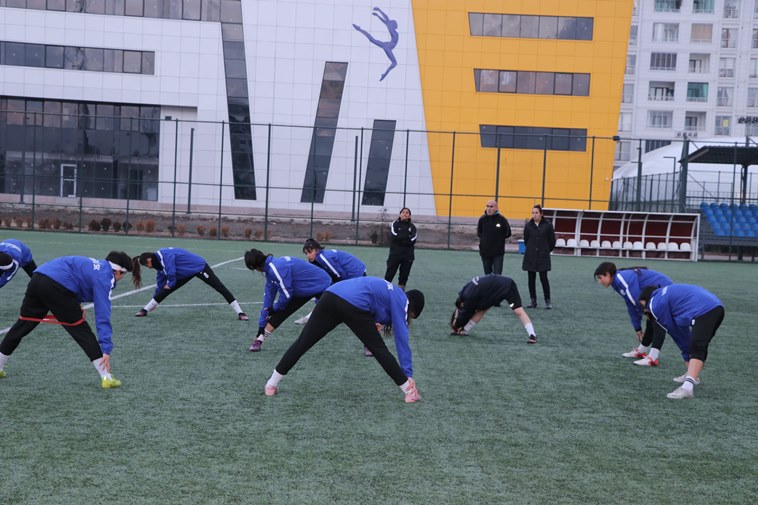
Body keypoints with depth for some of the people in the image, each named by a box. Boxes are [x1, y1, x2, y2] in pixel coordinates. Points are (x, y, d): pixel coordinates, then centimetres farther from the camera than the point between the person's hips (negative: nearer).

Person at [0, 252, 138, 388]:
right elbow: (103, 316, -8)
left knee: (23, 325, 20)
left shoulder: (98, 264, 23)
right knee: (81, 330, 0)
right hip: (56, 286, -8)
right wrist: (106, 349, -10)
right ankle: (106, 378, 0)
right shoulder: (103, 278, -1)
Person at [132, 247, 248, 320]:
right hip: (187, 273, 9)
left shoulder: (165, 256, -28)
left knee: (221, 288, -12)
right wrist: (155, 302, 19)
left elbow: (171, 273, -27)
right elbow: (161, 278, 14)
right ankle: (145, 310, 14)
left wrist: (170, 284, -3)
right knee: (165, 290, 5)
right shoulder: (159, 261, 3)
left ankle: (240, 313, -13)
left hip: (199, 267, -9)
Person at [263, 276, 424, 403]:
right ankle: (409, 390, 15)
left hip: (330, 296, 7)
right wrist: (408, 375, 14)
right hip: (354, 305, -7)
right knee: (379, 349, 9)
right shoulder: (400, 300, 16)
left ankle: (271, 384, 14)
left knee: (302, 343, 10)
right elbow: (401, 337, 12)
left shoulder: (390, 293, 38)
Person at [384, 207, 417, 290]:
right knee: (390, 274, -5)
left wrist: (400, 239, -11)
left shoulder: (412, 227, 9)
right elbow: (395, 236, -10)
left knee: (404, 275, 5)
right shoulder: (395, 224, 7)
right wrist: (407, 237, -11)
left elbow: (413, 240, -7)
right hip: (395, 254, -2)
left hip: (408, 256, 2)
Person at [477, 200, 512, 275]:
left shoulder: (502, 219, -7)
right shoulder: (482, 219, -1)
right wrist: (485, 239, 2)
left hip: (498, 253, -3)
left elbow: (508, 233, 3)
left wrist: (499, 238, 1)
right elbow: (479, 233, 12)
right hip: (485, 252, 3)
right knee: (487, 275, 13)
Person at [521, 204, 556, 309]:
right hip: (530, 257, 3)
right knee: (531, 279, 5)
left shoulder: (548, 225, -5)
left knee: (543, 278, -6)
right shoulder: (528, 225, 1)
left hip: (543, 257, -3)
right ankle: (533, 301, 13)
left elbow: (552, 241, 4)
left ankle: (547, 301, 5)